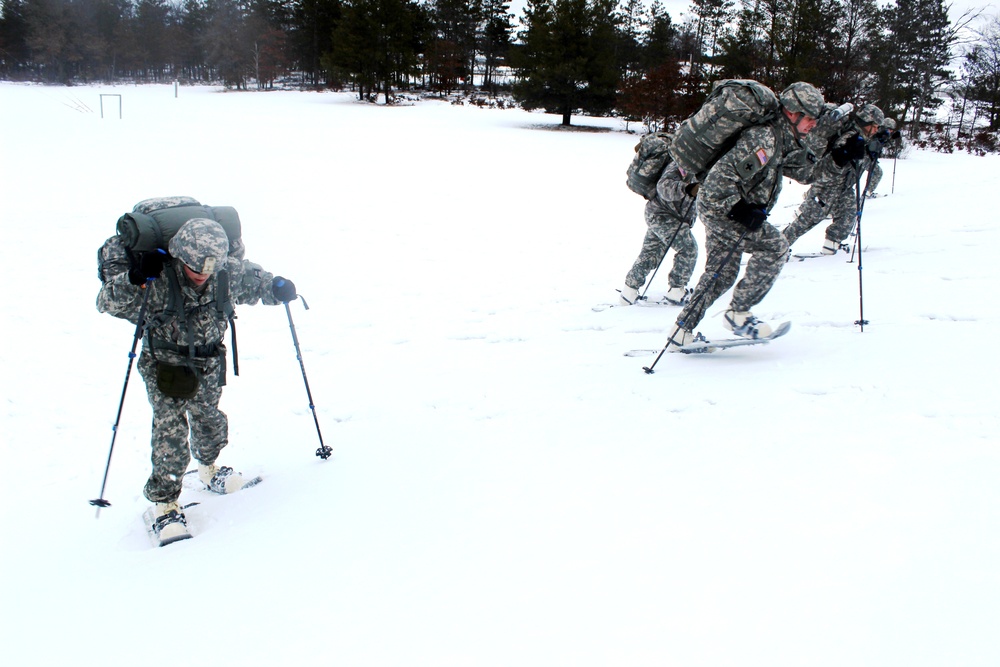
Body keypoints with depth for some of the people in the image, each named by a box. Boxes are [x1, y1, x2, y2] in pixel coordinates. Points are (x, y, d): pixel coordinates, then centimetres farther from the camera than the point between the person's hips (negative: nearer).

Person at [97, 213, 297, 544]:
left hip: (208, 364, 4)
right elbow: (107, 302, -23)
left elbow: (252, 279, 6)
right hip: (164, 366, -4)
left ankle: (208, 468, 48)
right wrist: (133, 280, -41)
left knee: (209, 420, 18)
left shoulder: (227, 273, -15)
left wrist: (275, 288, -14)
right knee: (170, 431, -10)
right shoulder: (156, 280, -25)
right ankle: (164, 503, 4)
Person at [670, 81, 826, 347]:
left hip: (725, 207, 10)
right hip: (721, 207, -10)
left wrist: (800, 152, -5)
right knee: (774, 246, -14)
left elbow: (803, 174, 13)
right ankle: (739, 313, -9)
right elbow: (722, 175, -27)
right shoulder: (764, 137, -21)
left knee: (721, 273, 12)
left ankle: (683, 331, 18)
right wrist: (741, 210, -26)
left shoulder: (783, 139, 9)